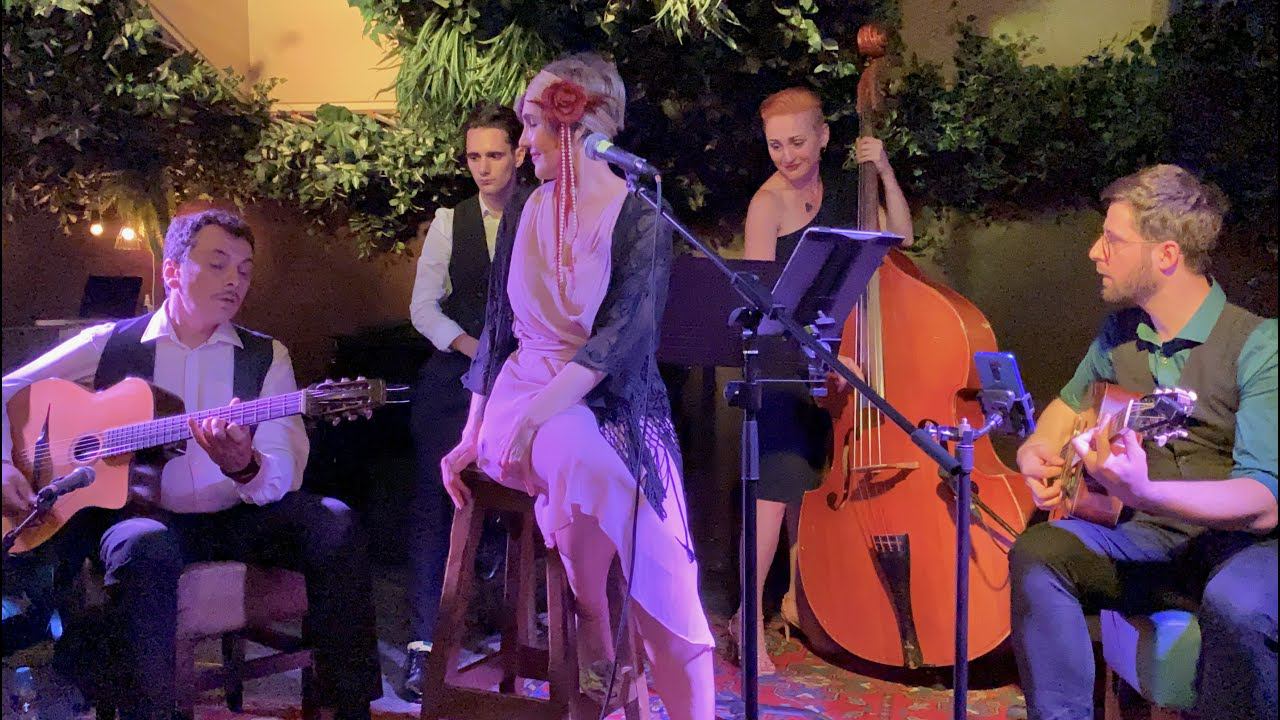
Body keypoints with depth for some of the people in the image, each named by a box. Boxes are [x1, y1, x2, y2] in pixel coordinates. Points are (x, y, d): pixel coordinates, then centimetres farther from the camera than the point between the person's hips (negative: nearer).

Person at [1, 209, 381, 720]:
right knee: (144, 548, -36)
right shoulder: (110, 344, 6)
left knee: (334, 523, -24)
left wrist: (245, 467, -29)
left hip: (238, 519, 2)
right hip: (142, 514, -1)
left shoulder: (266, 357, 6)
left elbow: (283, 479, -5)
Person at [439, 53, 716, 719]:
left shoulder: (639, 218, -4)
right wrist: (473, 434, 8)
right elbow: (497, 329, 14)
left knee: (667, 597, -14)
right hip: (524, 393, 2)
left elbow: (623, 333, -18)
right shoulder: (526, 216, 11)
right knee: (583, 460, -35)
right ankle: (592, 633, -17)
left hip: (614, 406, -2)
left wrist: (537, 415, -28)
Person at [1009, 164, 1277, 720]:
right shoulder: (1120, 333, 4)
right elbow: (1069, 403, 25)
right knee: (1037, 551, -20)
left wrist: (1142, 494, -42)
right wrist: (1036, 453, 2)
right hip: (1153, 540, 5)